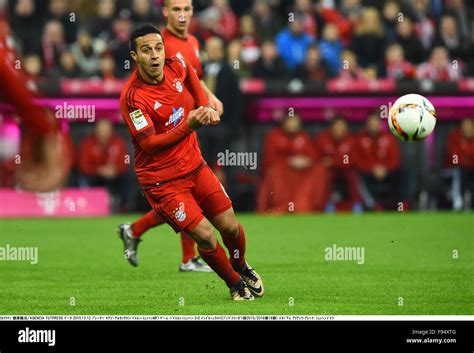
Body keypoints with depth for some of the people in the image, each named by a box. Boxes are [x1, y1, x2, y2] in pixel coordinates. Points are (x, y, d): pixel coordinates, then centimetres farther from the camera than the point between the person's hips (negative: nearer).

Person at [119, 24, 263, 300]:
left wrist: (205, 105, 14)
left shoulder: (176, 66, -5)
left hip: (194, 165, 6)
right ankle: (235, 284, 13)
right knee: (205, 236, -12)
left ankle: (242, 267, 40)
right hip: (161, 180, -6)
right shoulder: (132, 98, -24)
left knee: (230, 227, 7)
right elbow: (149, 144, -26)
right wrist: (188, 126, -36)